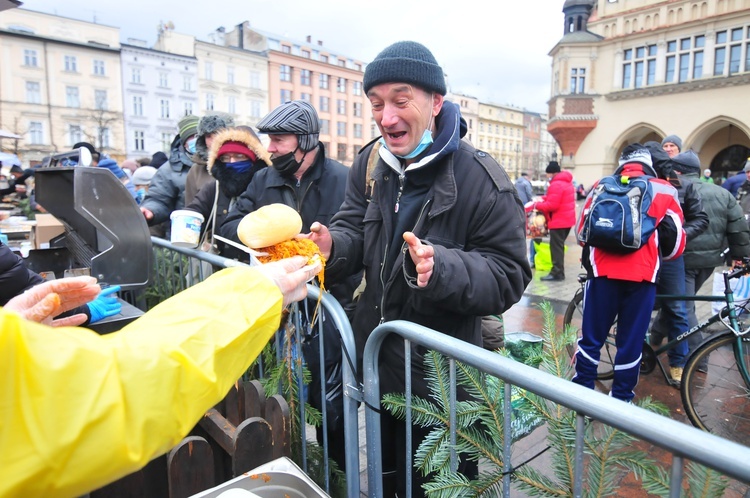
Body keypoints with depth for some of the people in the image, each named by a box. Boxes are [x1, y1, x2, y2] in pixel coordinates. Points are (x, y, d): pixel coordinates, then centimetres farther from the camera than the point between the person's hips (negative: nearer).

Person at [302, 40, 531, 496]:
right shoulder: (370, 164, -1)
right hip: (375, 361, 6)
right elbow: (353, 231, 0)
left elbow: (508, 278, -21)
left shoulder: (481, 180, -20)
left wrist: (440, 268, -40)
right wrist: (331, 246, -25)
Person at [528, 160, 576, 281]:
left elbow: (552, 205, -23)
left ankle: (557, 273, -4)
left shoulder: (556, 185, -19)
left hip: (558, 221, -11)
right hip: (566, 219, 11)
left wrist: (536, 205, -12)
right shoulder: (567, 182, 14)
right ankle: (558, 271, 22)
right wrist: (544, 199, 9)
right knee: (559, 246, 16)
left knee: (556, 247, -6)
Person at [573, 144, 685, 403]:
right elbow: (676, 243, 11)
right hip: (643, 275, 0)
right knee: (631, 341, 11)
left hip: (604, 272, 0)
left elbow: (582, 231, 15)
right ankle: (621, 399, 22)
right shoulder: (665, 191, 9)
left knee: (591, 337, 11)